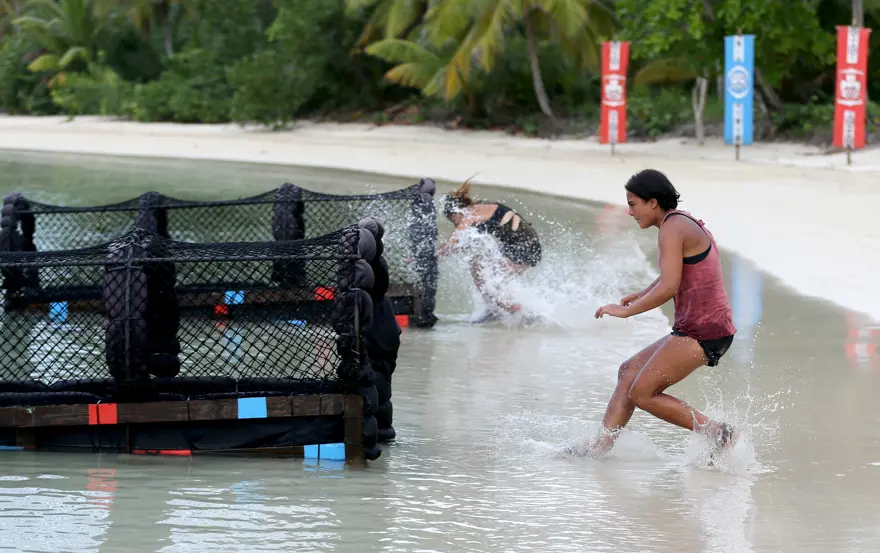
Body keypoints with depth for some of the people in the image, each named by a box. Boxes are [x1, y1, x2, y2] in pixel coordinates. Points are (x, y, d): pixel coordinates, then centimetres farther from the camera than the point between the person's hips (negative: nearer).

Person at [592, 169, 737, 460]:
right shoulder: (685, 222, 18)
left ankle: (716, 431, -7)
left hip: (702, 331, -11)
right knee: (630, 371, 14)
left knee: (642, 393, -8)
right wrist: (641, 295, 26)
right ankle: (601, 446, 14)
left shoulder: (672, 229, -13)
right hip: (695, 328, 11)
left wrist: (627, 310, -14)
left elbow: (669, 287, -22)